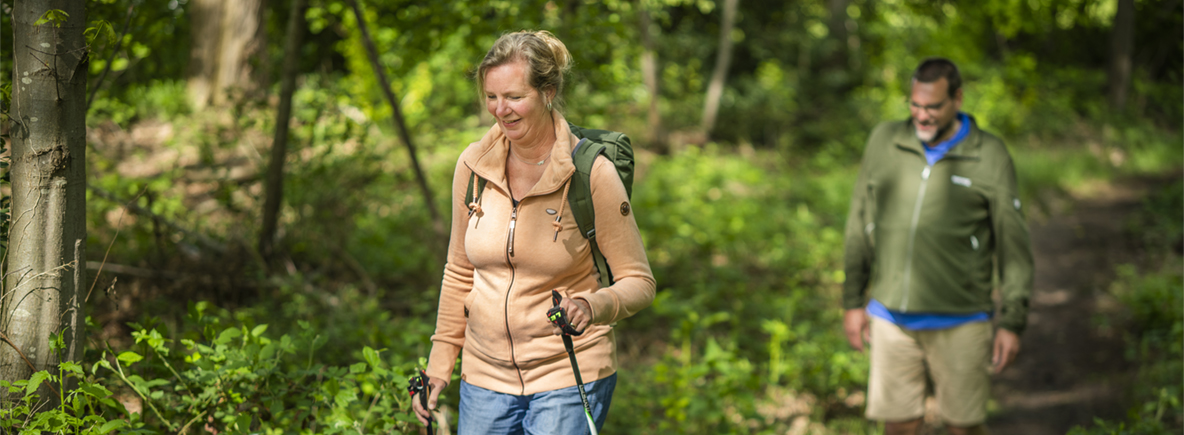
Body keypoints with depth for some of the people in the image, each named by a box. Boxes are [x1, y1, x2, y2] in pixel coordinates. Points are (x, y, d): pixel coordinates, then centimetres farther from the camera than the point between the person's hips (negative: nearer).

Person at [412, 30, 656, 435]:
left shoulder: (592, 173, -12)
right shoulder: (473, 165, 0)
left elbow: (638, 282, -8)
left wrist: (593, 306, -28)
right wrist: (440, 362, 12)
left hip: (569, 376, -4)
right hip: (485, 376, 4)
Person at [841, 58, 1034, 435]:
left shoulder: (989, 157, -6)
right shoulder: (884, 142, 1)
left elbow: (1013, 245, -2)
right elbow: (860, 224, 9)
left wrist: (1012, 322, -4)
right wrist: (853, 301, 9)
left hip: (958, 322, -2)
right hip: (891, 317, 2)